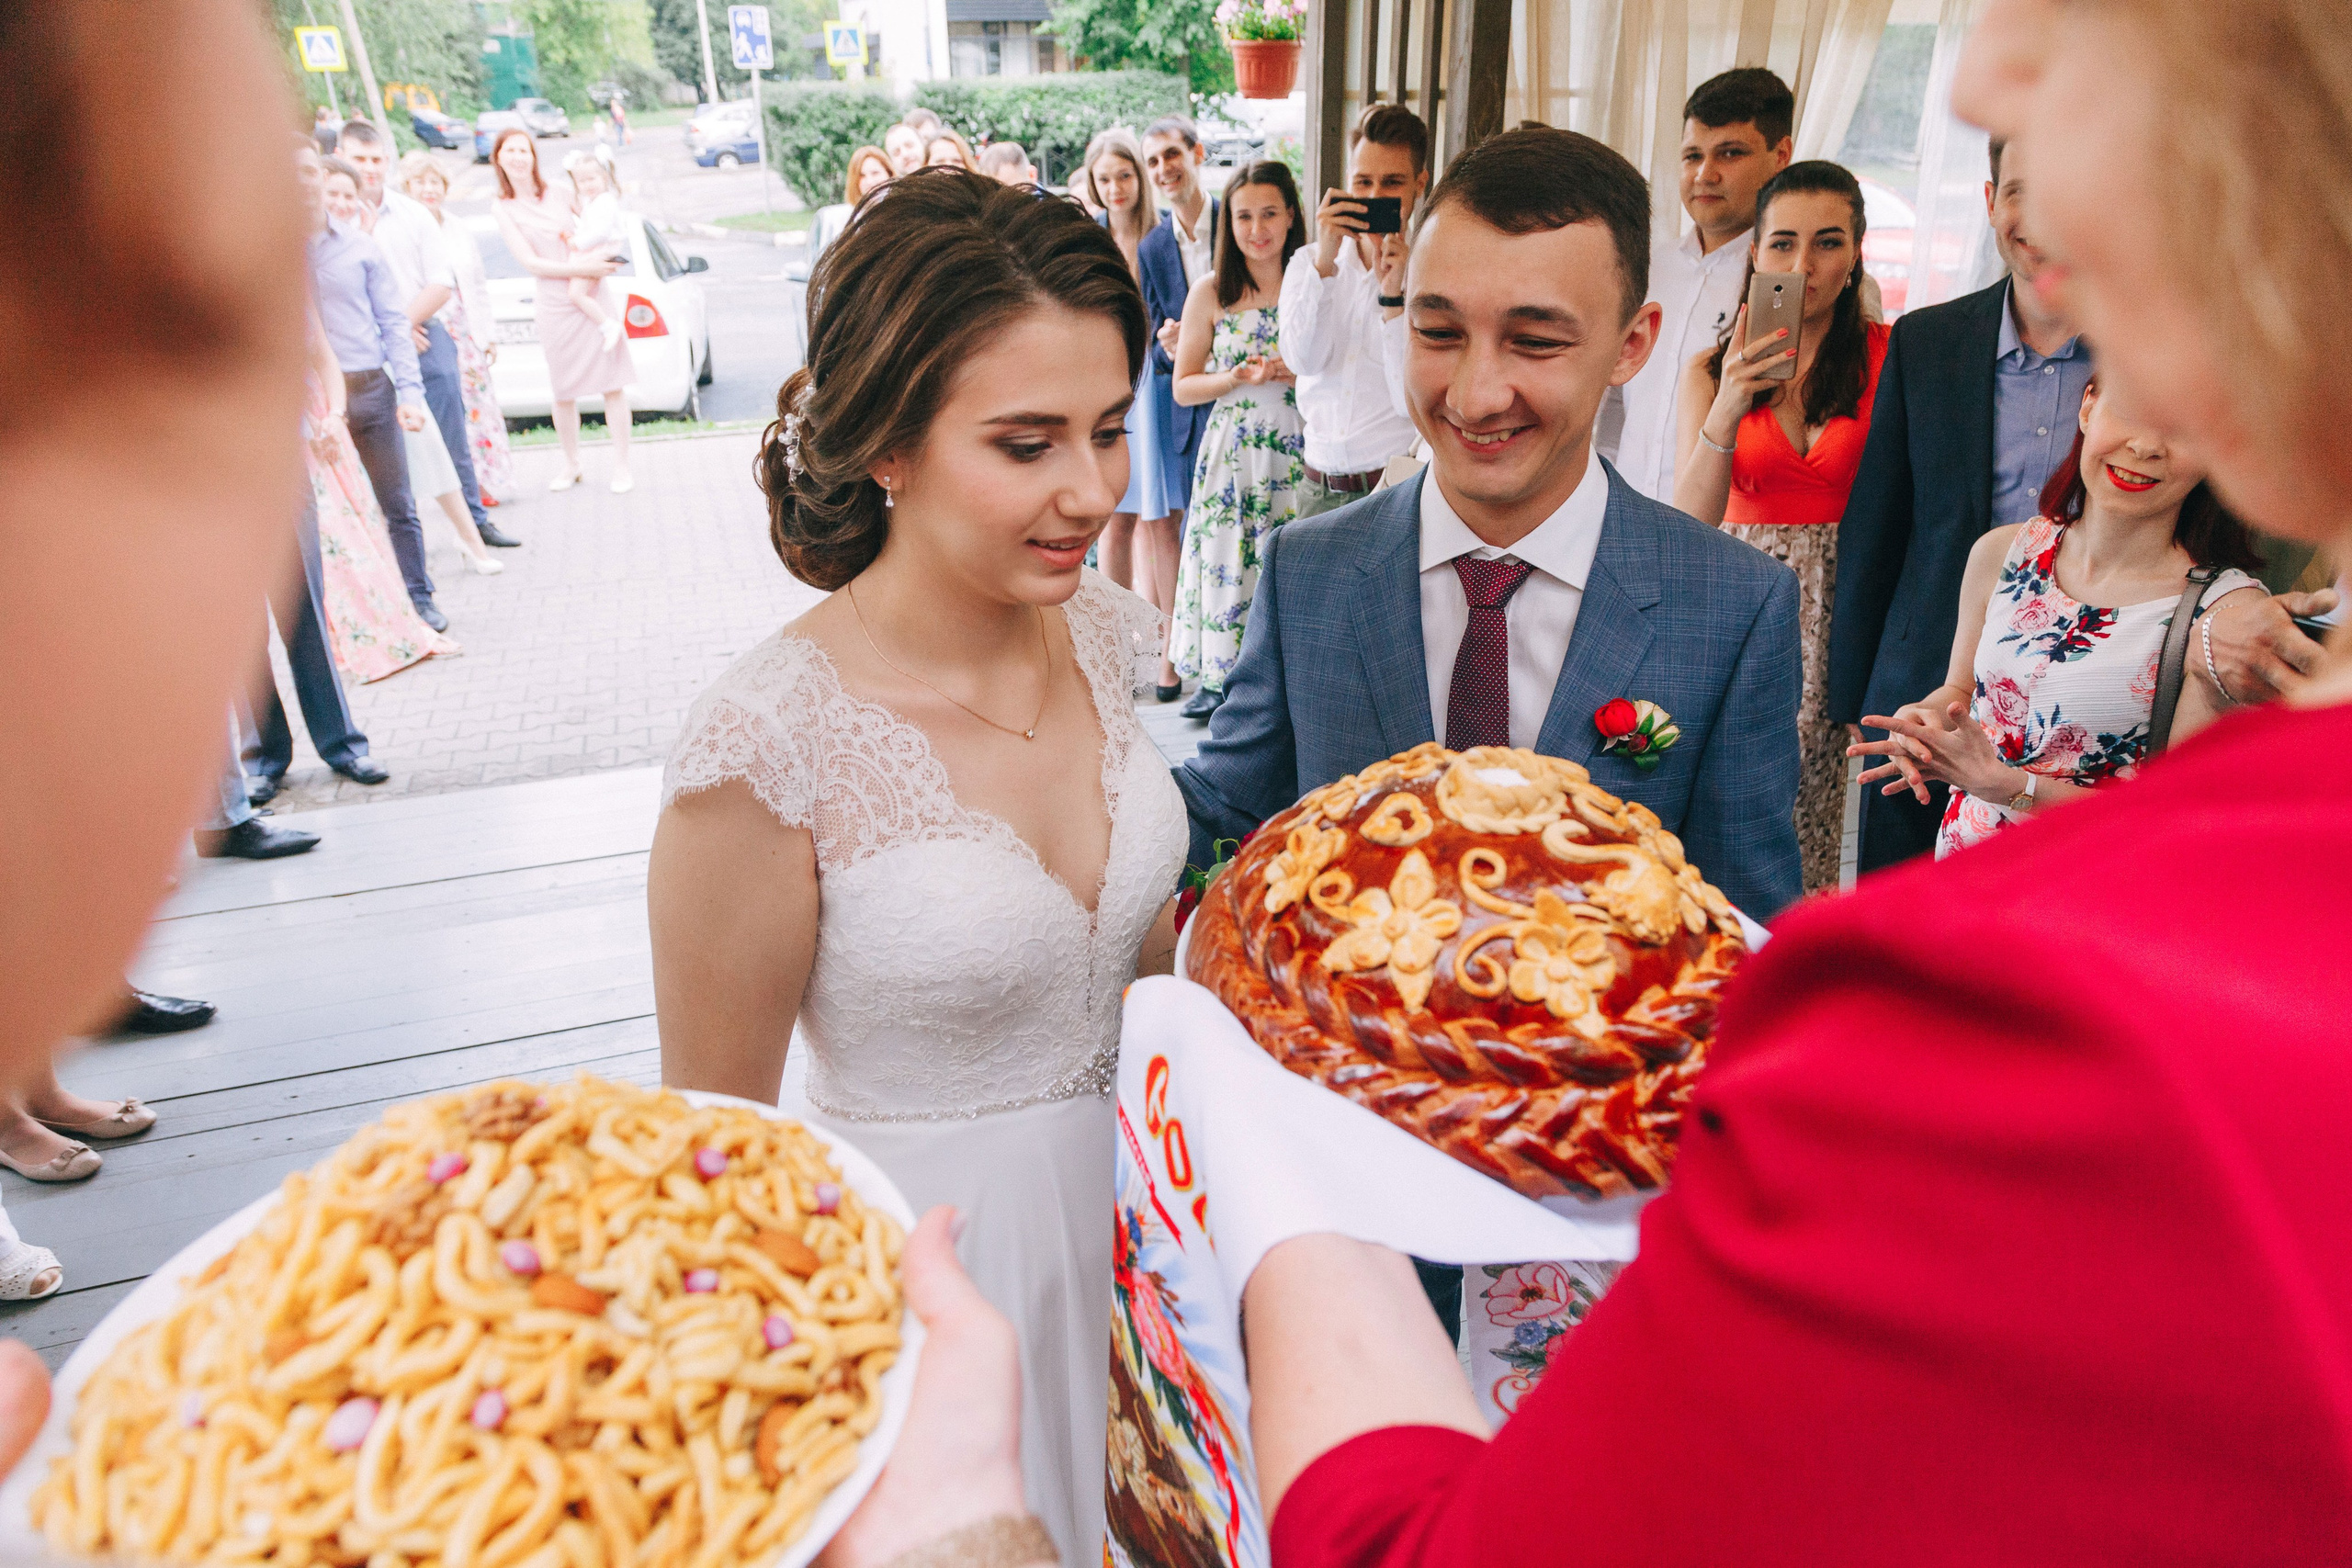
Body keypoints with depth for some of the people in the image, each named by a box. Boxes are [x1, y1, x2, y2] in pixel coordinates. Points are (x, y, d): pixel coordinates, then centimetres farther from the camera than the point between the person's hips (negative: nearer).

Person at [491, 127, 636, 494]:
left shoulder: (557, 192, 7)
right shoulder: (504, 209, 1)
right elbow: (531, 263, -8)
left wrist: (602, 256, 0)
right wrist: (583, 269, -17)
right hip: (555, 306, -1)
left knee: (613, 384, -4)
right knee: (563, 392, 5)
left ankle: (621, 467, 3)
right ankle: (571, 465, 23)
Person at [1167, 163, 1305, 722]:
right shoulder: (1210, 292, 2)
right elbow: (1183, 387, 4)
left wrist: (1306, 371, -9)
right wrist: (1238, 377, -13)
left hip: (1297, 447, 0)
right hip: (1231, 449, 0)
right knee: (1226, 559, 1)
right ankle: (1218, 676, 15)